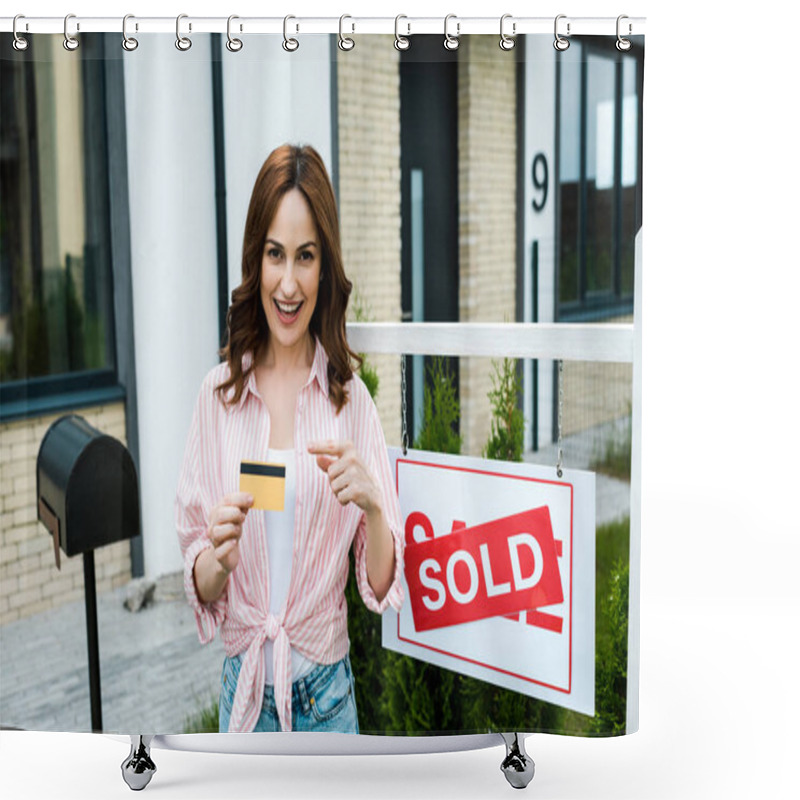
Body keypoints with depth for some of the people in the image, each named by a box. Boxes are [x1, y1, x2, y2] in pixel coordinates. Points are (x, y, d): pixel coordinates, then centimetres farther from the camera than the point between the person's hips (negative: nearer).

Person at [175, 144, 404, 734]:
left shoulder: (351, 397, -5)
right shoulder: (219, 392, -4)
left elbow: (382, 583, -5)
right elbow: (199, 587, 1)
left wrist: (373, 504, -22)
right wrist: (218, 559, -20)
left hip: (327, 691, 0)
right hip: (244, 688, 1)